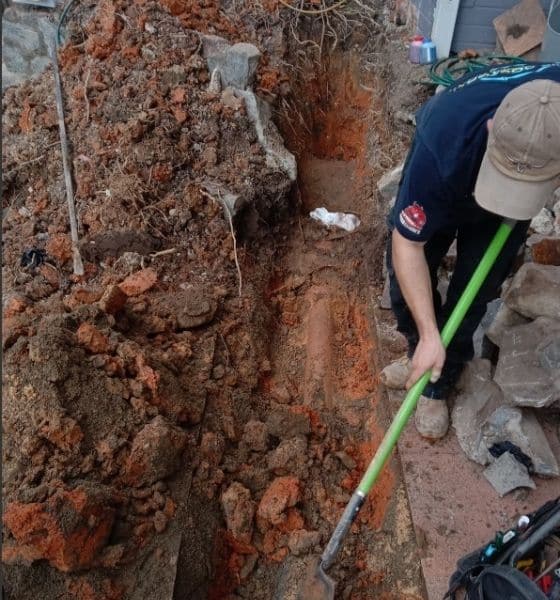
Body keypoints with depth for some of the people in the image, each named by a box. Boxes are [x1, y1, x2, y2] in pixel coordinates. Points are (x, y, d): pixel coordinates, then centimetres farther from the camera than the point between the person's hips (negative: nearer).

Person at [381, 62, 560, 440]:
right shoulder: (443, 147, -46)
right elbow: (408, 244, -35)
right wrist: (428, 335, -37)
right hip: (441, 176, -1)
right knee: (406, 277, 1)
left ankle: (440, 382, 19)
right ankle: (422, 353, 30)